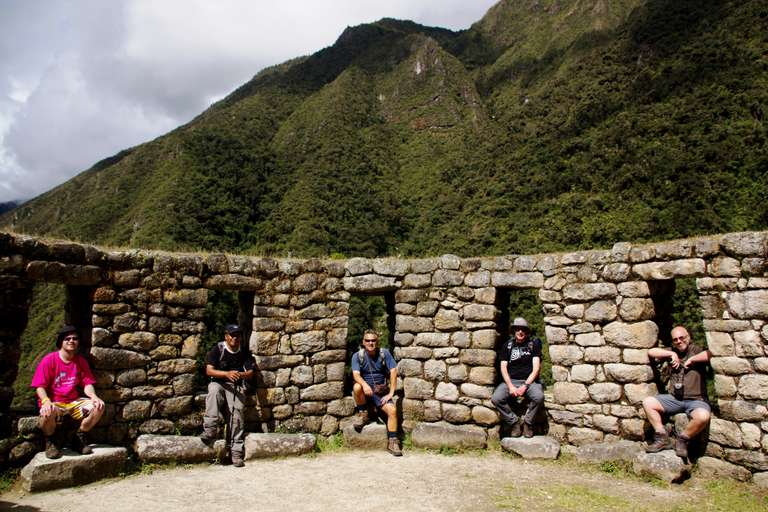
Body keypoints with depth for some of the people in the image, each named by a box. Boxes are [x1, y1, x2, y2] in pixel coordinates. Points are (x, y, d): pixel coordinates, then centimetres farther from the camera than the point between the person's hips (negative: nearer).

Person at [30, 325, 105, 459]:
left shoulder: (81, 361, 5)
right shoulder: (49, 360, -7)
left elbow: (87, 383, 2)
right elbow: (40, 387, -9)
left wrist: (94, 397, -19)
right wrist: (46, 401, -29)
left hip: (74, 402, 4)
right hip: (53, 402, -4)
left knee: (98, 406, -21)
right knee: (48, 413, -38)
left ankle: (81, 437, 4)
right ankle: (51, 440, -4)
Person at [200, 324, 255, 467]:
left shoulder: (244, 353, 12)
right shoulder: (217, 350, 4)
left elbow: (250, 373, 5)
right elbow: (209, 370, -6)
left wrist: (241, 375, -20)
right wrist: (227, 374, -22)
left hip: (237, 387, 2)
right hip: (218, 383, -1)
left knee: (236, 415, -17)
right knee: (214, 391, -37)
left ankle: (236, 452, -13)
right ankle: (210, 430, -41)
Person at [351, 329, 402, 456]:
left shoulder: (384, 353, -3)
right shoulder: (357, 356, -5)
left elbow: (393, 371, -7)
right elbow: (356, 374, -17)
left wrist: (391, 393, -14)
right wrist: (364, 385, -39)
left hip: (381, 392, 1)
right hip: (365, 391, 0)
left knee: (392, 410, -24)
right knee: (357, 387, -33)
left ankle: (392, 442, -10)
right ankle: (362, 414, -8)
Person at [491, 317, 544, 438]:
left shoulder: (534, 343, 3)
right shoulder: (507, 345, 9)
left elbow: (536, 368, -4)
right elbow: (503, 367, 4)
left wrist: (525, 386, -15)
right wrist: (510, 386, -12)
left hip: (529, 380, -1)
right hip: (511, 380, 2)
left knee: (539, 397, -34)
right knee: (496, 398, -27)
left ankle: (528, 423, -8)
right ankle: (514, 422, -4)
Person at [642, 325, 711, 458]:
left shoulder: (696, 350, 0)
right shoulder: (672, 352, 15)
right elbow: (651, 352, 7)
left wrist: (691, 359, -14)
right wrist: (672, 354, -2)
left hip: (696, 400, -5)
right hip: (674, 399, 5)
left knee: (703, 416, -36)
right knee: (647, 402, -13)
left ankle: (682, 440, -9)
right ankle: (662, 438, -4)